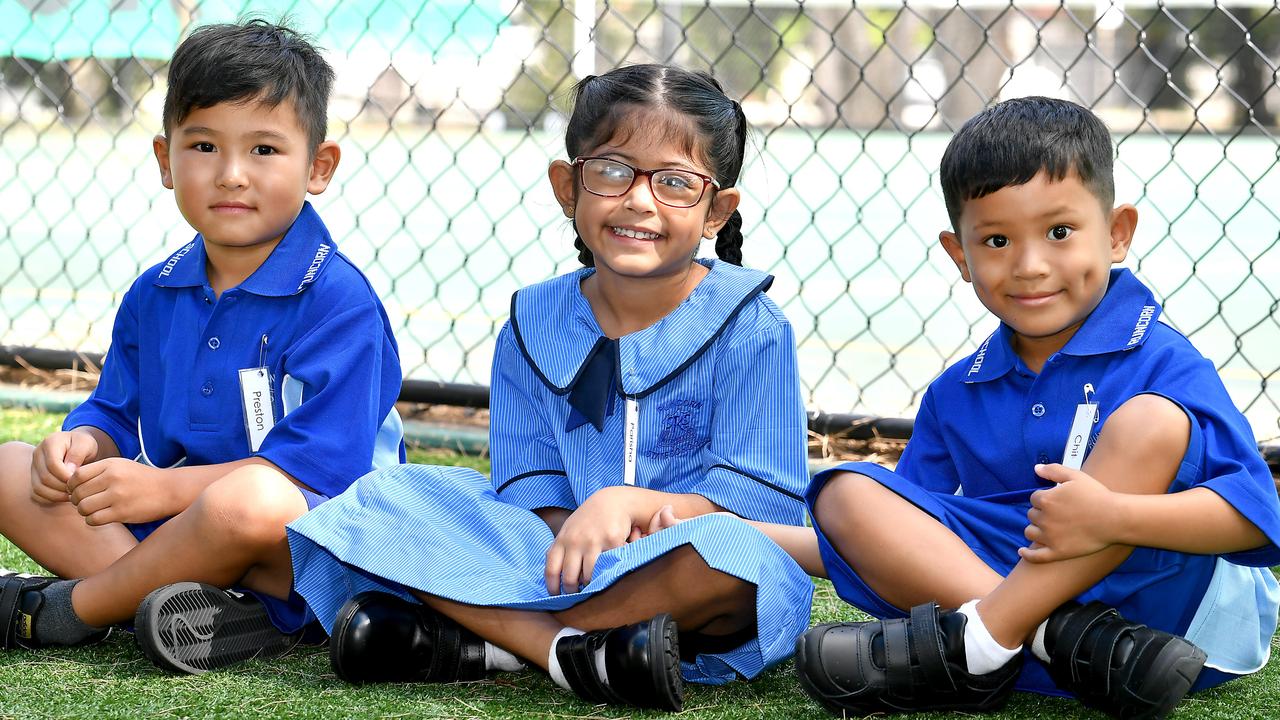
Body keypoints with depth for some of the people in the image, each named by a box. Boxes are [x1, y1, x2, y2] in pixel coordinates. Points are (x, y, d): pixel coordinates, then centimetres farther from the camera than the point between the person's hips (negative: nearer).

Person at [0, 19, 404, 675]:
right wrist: (81, 445, -8)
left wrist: (166, 487, -24)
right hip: (170, 525, 7)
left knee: (248, 500, -40)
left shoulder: (337, 300, -13)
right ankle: (217, 616, -23)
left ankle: (69, 609, -11)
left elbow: (321, 465, -21)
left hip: (308, 552, -7)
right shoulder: (155, 295, 11)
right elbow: (118, 415, 18)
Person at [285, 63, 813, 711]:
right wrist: (570, 533, -20)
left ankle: (480, 641, -23)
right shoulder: (536, 324, 7)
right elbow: (531, 488, 4)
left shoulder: (751, 328, -4)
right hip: (562, 554, 3)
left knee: (728, 552, -39)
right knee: (385, 498, -12)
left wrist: (626, 502, -24)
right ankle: (570, 648, -30)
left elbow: (767, 504, -9)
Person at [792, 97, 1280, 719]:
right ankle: (1064, 641, -30)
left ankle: (976, 644, -29)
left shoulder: (1161, 362, -4)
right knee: (846, 492, -8)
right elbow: (912, 522, 14)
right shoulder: (956, 394, 14)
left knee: (1151, 422, -26)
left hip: (1161, 592, -4)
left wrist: (1113, 516, -30)